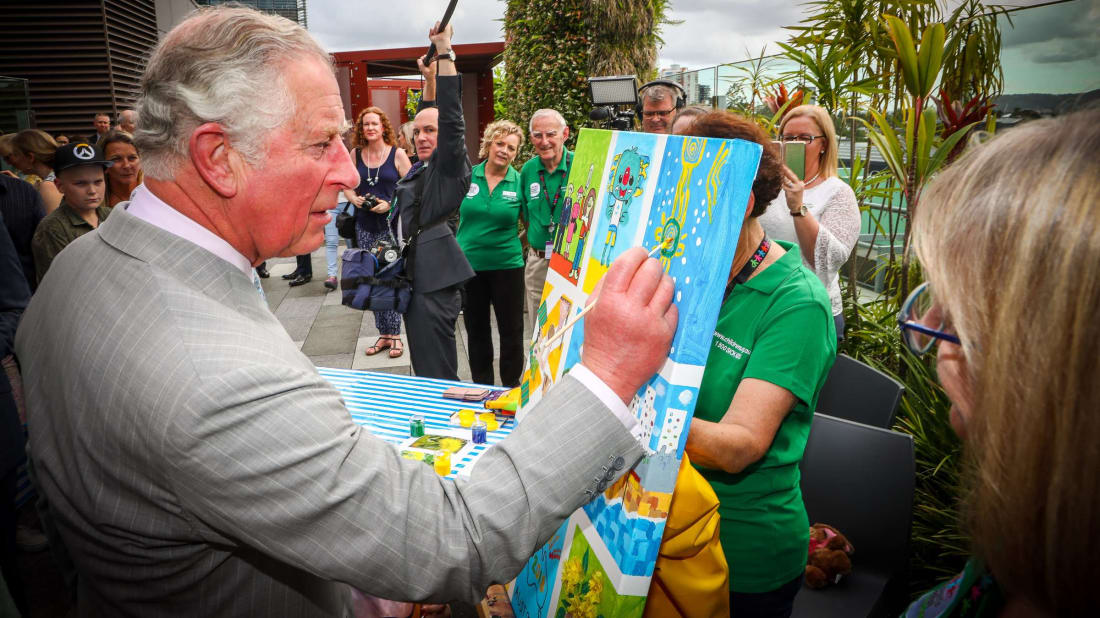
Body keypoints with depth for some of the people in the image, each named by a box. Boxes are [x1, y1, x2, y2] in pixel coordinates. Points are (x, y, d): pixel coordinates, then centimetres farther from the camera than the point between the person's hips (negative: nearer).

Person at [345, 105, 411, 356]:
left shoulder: (397, 154, -3)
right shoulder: (355, 154, 8)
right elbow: (347, 185, 15)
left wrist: (390, 205, -17)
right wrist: (354, 199, -6)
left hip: (391, 225, -4)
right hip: (364, 226, 4)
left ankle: (394, 335, 8)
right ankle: (383, 334, 19)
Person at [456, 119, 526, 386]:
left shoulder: (519, 182, -4)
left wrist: (514, 243, -5)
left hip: (507, 266, -2)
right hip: (469, 264, 2)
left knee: (511, 330, 5)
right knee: (476, 329, 13)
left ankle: (512, 387, 22)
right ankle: (481, 387, 29)